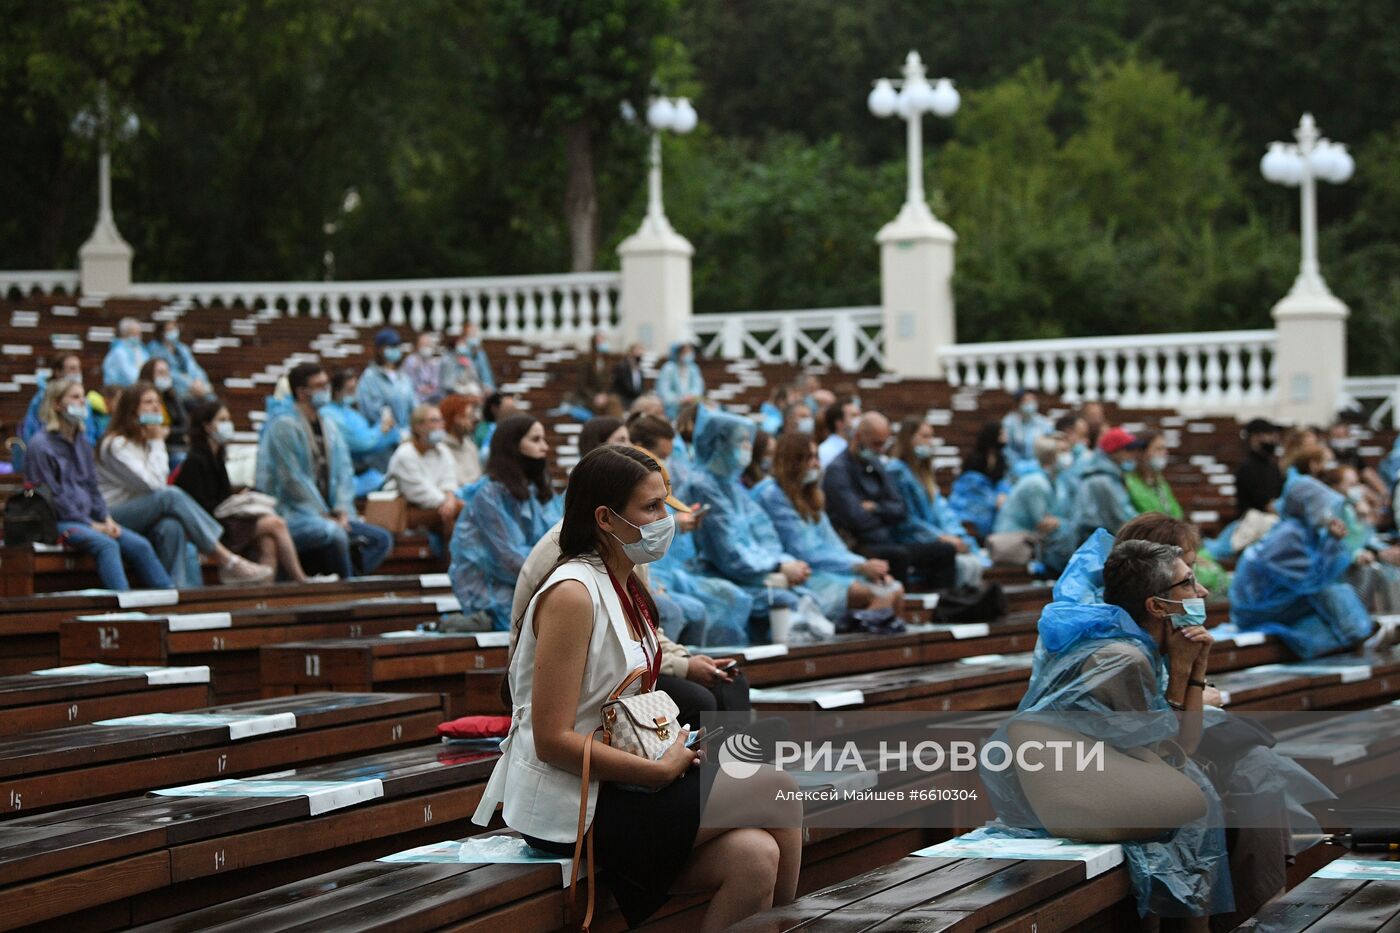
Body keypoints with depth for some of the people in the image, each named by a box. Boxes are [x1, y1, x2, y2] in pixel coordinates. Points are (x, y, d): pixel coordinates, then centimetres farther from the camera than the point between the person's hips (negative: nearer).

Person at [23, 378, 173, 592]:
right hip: (58, 522, -8)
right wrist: (90, 525, -14)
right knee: (107, 545, -33)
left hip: (88, 517, 8)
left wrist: (106, 519, 0)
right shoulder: (41, 444, -8)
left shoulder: (81, 440, 16)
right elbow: (51, 495, -12)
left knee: (140, 545, -11)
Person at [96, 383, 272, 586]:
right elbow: (153, 485, -17)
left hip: (140, 517, 7)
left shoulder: (145, 442, 18)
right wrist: (157, 443, -8)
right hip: (111, 517, -7)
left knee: (171, 528, -31)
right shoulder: (116, 444, -9)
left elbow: (160, 483, 8)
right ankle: (227, 561, -31)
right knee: (172, 496, -29)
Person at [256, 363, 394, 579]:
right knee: (334, 534, -35)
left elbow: (344, 471, 13)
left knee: (382, 539, -8)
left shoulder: (328, 426, 15)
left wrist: (342, 511, -4)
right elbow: (292, 479, -14)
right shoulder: (284, 425, -10)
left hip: (329, 516, 8)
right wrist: (325, 517, -14)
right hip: (291, 516, -8)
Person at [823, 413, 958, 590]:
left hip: (887, 544, 9)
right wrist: (885, 512, 3)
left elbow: (901, 512, 15)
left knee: (946, 550, -1)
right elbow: (856, 519, -17)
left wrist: (876, 508, -5)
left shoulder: (876, 466, 18)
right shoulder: (837, 470, -9)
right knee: (899, 555, -37)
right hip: (858, 547, -9)